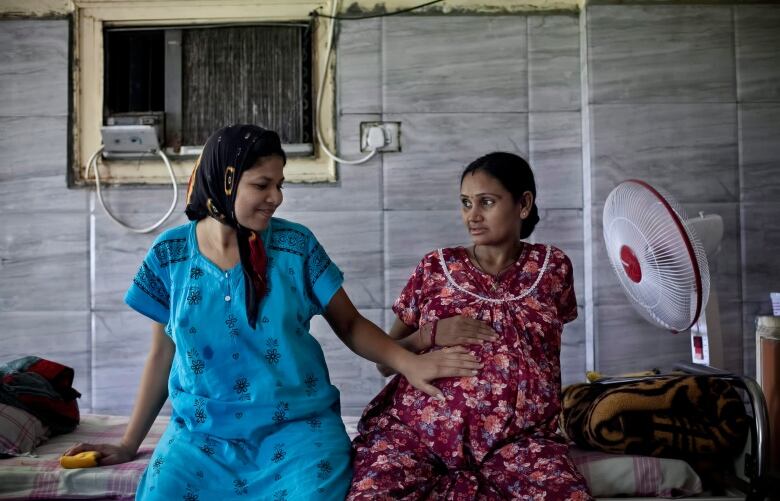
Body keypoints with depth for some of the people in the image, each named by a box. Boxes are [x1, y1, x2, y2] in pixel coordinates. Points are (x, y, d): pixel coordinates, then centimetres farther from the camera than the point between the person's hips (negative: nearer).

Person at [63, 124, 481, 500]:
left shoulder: (295, 245, -4)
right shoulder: (170, 254, 0)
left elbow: (349, 324, 2)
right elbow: (163, 353, 10)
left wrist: (408, 362, -16)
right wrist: (129, 444, 13)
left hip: (298, 426, -1)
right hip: (201, 433, 1)